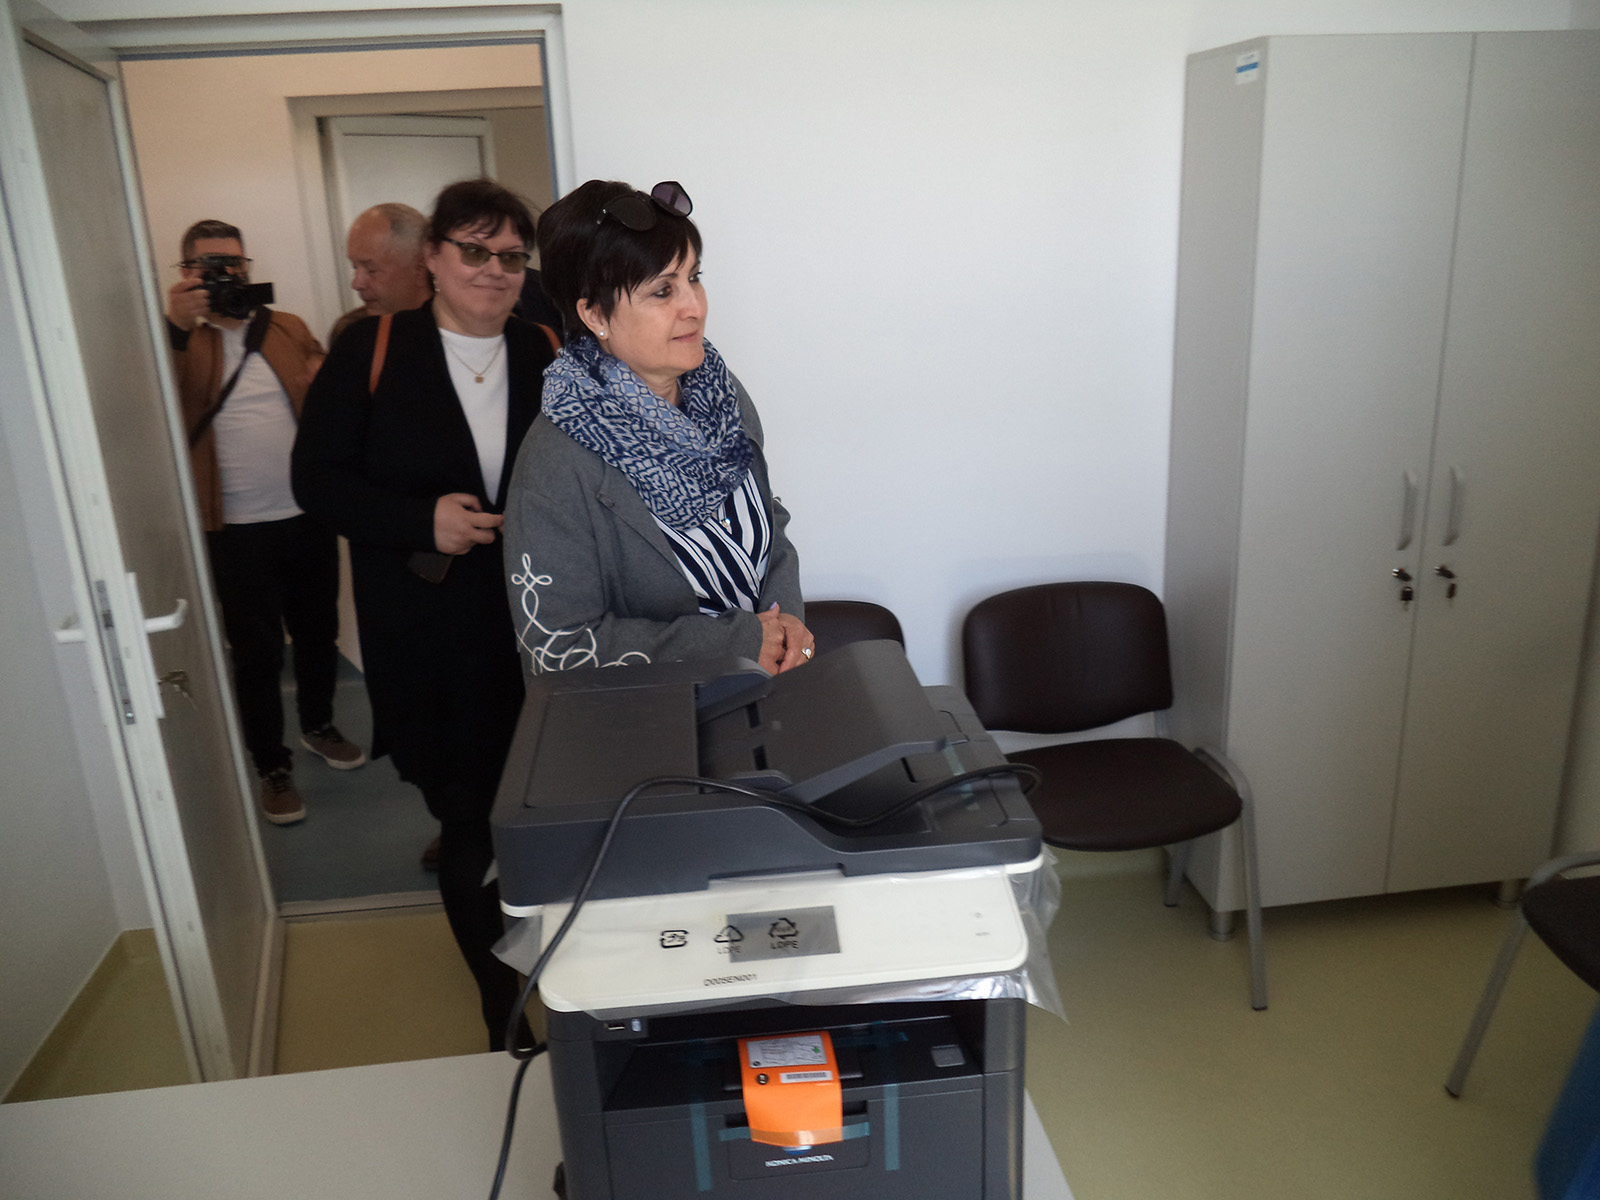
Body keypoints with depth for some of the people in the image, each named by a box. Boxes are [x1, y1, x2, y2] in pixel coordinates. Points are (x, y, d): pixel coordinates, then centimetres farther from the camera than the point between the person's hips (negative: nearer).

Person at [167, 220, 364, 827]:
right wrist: (175, 328, -28)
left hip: (308, 517, 4)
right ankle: (273, 768, 22)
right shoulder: (176, 340, -1)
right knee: (258, 653, 5)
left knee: (319, 633, 18)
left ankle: (318, 726, 42)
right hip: (237, 531, -4)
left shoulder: (290, 330, 11)